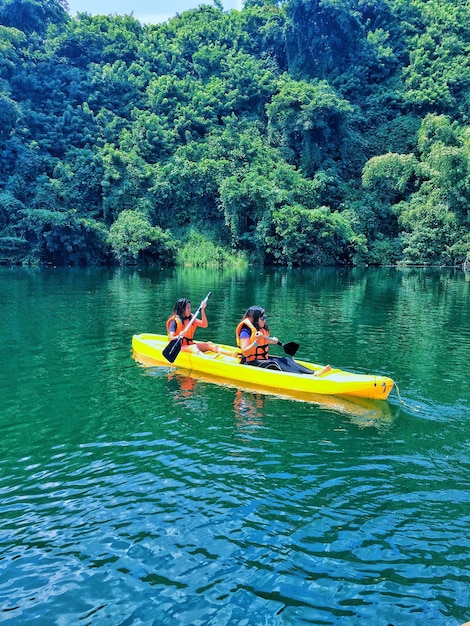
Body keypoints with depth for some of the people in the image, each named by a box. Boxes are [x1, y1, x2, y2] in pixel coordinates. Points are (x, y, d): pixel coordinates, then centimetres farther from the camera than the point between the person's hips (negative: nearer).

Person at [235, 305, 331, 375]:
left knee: (286, 360, -13)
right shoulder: (246, 331, -16)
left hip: (264, 359, 8)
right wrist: (257, 341, -35)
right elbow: (245, 353, -25)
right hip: (250, 363, -8)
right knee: (274, 363, -30)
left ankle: (313, 373, -33)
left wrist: (271, 340, 9)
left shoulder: (262, 329, 11)